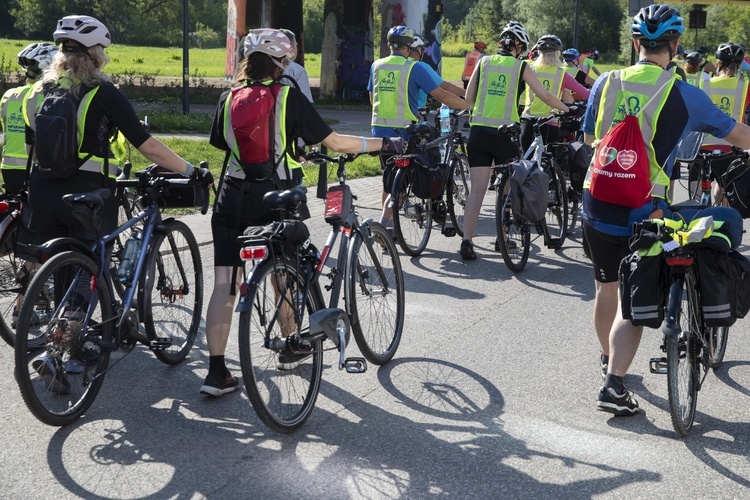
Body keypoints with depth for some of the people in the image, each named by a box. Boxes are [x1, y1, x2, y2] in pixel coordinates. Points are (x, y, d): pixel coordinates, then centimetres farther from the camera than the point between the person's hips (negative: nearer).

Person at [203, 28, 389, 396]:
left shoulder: (228, 99, 5)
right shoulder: (288, 97, -5)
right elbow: (335, 142, -3)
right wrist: (382, 143, 9)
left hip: (233, 198, 2)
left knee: (224, 285, 1)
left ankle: (216, 372, -4)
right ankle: (289, 350, 34)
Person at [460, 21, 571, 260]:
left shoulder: (484, 62, 8)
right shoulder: (521, 66, 2)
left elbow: (468, 98, 8)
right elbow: (545, 97, 1)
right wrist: (566, 109, 18)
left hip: (478, 131, 2)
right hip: (505, 134, -2)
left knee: (476, 189, 0)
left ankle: (466, 241, -8)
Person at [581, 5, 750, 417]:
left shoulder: (606, 84, 1)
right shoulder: (684, 96, -8)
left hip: (597, 203, 4)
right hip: (644, 211, -4)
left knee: (606, 287, 21)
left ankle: (609, 357, 42)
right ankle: (613, 384, -4)